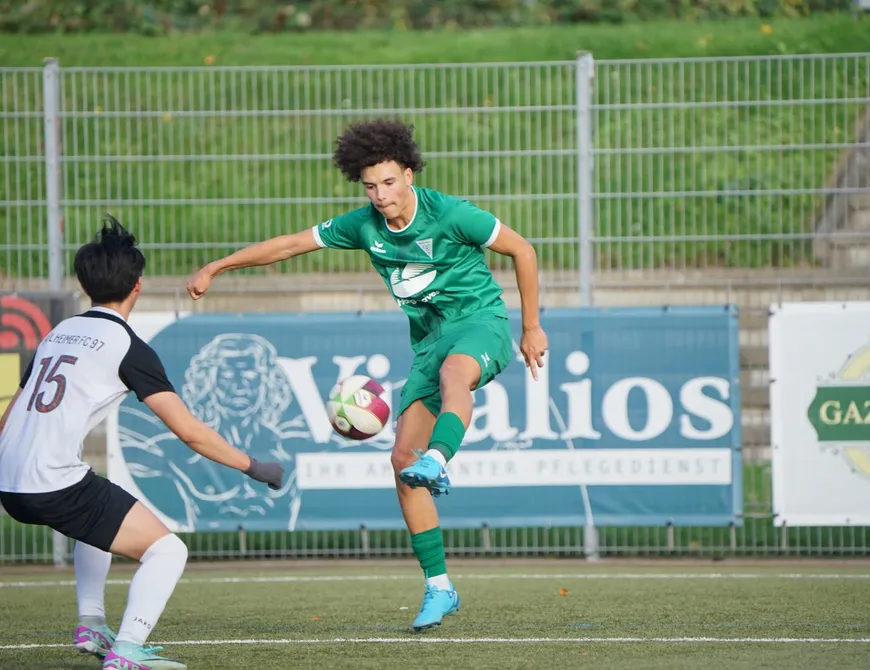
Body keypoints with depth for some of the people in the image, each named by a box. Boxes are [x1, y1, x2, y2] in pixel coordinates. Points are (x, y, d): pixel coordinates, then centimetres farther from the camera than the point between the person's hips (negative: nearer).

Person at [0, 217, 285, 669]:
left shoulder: (59, 333, 19)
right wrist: (252, 467, 3)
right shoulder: (127, 347, -3)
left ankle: (91, 626, 30)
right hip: (55, 485, -8)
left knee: (96, 517, 37)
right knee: (167, 550, -4)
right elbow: (189, 432, -7)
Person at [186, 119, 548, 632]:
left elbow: (522, 250, -3)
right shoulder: (363, 226, 1)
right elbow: (289, 244, 12)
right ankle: (439, 588, -2)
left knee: (455, 372, -43)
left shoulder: (450, 214, -14)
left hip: (480, 322, -6)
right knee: (402, 459, -7)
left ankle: (437, 461, -73)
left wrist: (532, 328, 1)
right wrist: (215, 268, 15)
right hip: (430, 338, 6)